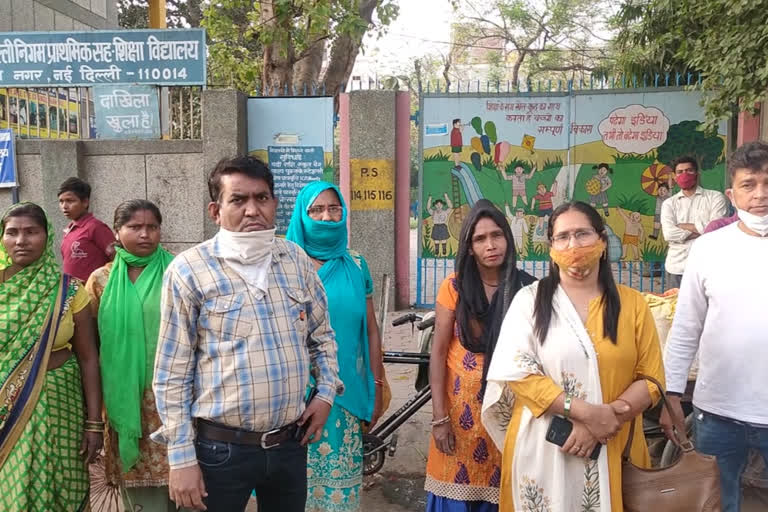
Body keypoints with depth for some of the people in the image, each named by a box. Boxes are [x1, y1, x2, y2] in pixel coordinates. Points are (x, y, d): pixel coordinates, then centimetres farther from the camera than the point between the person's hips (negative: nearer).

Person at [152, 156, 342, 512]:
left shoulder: (296, 260, 3)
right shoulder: (189, 269, -9)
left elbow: (322, 336, 16)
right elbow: (171, 374, -7)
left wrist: (326, 392, 4)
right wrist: (181, 457, -8)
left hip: (291, 443, 4)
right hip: (221, 449, -3)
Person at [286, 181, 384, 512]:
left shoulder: (356, 266, 5)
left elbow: (371, 330, 9)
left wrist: (377, 388, 9)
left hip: (346, 390, 2)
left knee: (341, 472, 7)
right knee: (301, 470, 4)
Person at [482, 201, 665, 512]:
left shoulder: (632, 304, 3)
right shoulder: (530, 300, -2)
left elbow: (652, 380, 1)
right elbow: (518, 372, -10)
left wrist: (606, 418, -15)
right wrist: (586, 413, -18)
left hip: (611, 451, 2)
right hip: (541, 449, -1)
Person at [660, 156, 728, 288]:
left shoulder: (715, 197, 4)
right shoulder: (669, 203, 8)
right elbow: (669, 234, -7)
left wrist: (683, 226, -5)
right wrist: (702, 230, -8)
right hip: (677, 268, 2)